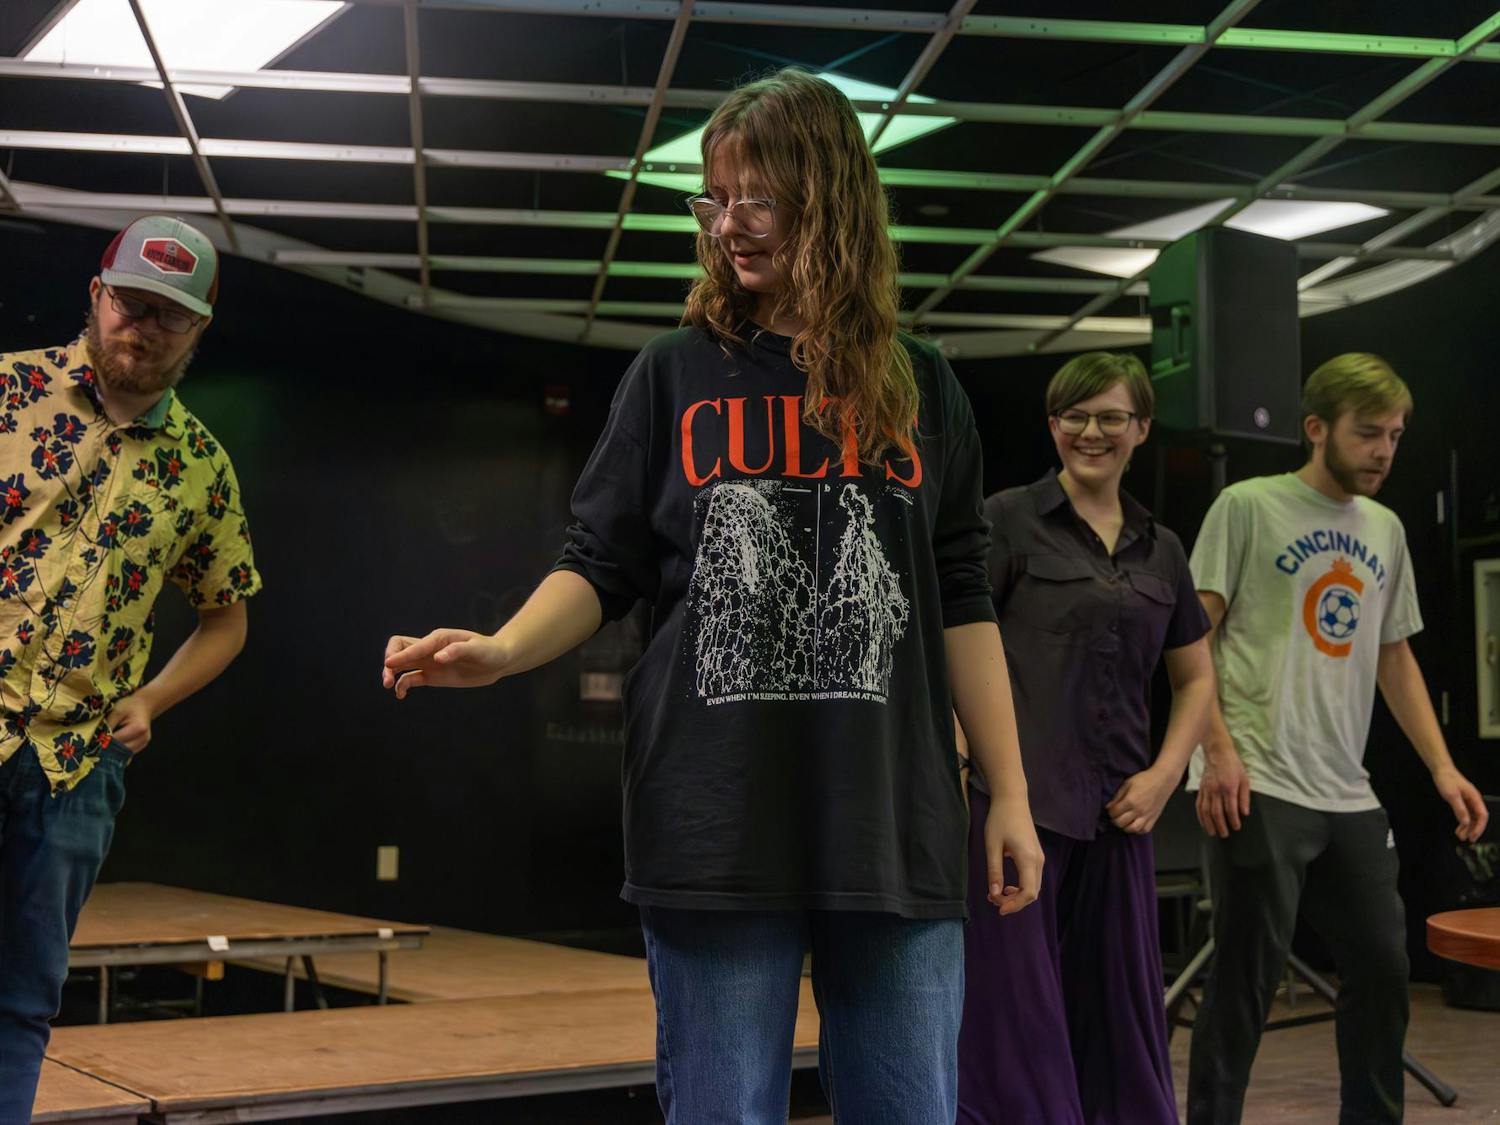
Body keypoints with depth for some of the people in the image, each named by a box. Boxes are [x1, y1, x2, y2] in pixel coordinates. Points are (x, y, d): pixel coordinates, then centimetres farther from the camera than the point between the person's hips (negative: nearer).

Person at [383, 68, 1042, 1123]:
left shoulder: (919, 388, 9)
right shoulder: (674, 376, 6)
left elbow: (961, 602, 9)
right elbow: (603, 567, 5)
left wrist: (1010, 794, 5)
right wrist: (502, 650, -14)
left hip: (895, 828, 1)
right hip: (717, 828, -1)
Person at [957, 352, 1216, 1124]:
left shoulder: (1160, 550, 13)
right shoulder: (1009, 520, -1)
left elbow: (1196, 678, 20)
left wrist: (1164, 775, 6)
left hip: (1115, 813, 5)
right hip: (1014, 800, -5)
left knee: (1120, 1017, 11)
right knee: (1011, 1013, -1)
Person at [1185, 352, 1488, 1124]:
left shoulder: (1385, 530, 15)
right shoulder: (1247, 508, -4)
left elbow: (1394, 657, 20)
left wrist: (1442, 767, 11)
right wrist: (1218, 748, -17)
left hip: (1349, 797, 7)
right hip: (1259, 789, -6)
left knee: (1382, 970, 11)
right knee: (1245, 980, -2)